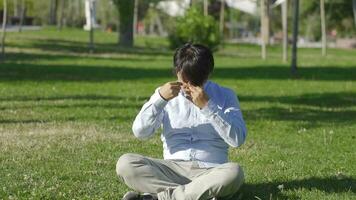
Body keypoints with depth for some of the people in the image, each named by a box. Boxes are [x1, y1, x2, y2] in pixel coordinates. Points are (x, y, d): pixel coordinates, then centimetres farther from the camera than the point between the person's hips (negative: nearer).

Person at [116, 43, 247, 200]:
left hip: (210, 171, -2)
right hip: (172, 169, 2)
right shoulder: (166, 94, 13)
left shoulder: (225, 96, 7)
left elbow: (238, 139, -8)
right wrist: (160, 98, -10)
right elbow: (140, 132, 2)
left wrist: (208, 106, -15)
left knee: (234, 172, -37)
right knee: (125, 164, -25)